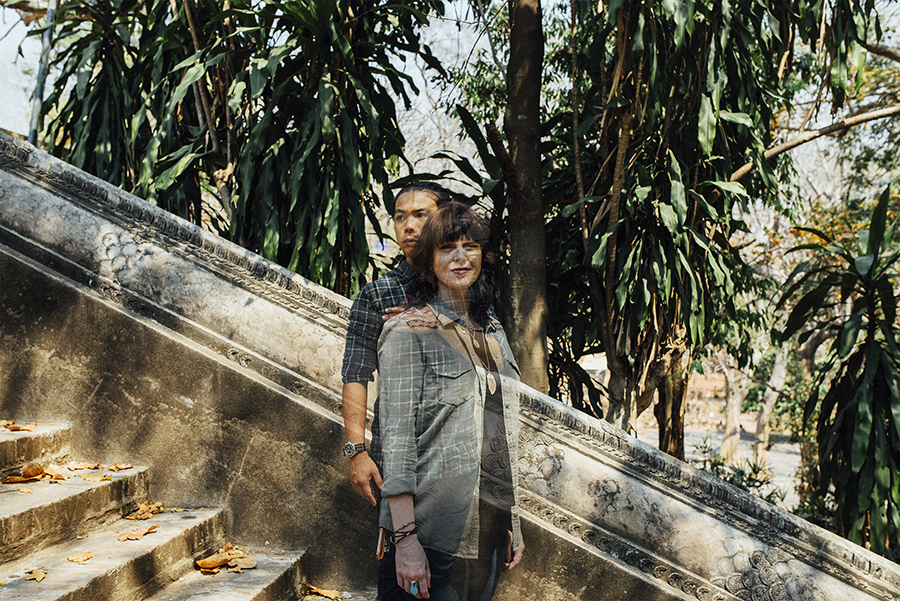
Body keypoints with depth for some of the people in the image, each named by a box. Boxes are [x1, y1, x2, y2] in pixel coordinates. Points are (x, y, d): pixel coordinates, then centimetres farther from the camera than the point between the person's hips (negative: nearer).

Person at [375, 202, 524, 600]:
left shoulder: (493, 332, 13)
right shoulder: (408, 331, -7)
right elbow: (396, 437, -13)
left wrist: (512, 523, 14)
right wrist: (405, 538, -19)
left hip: (489, 530, 6)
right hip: (433, 533, -6)